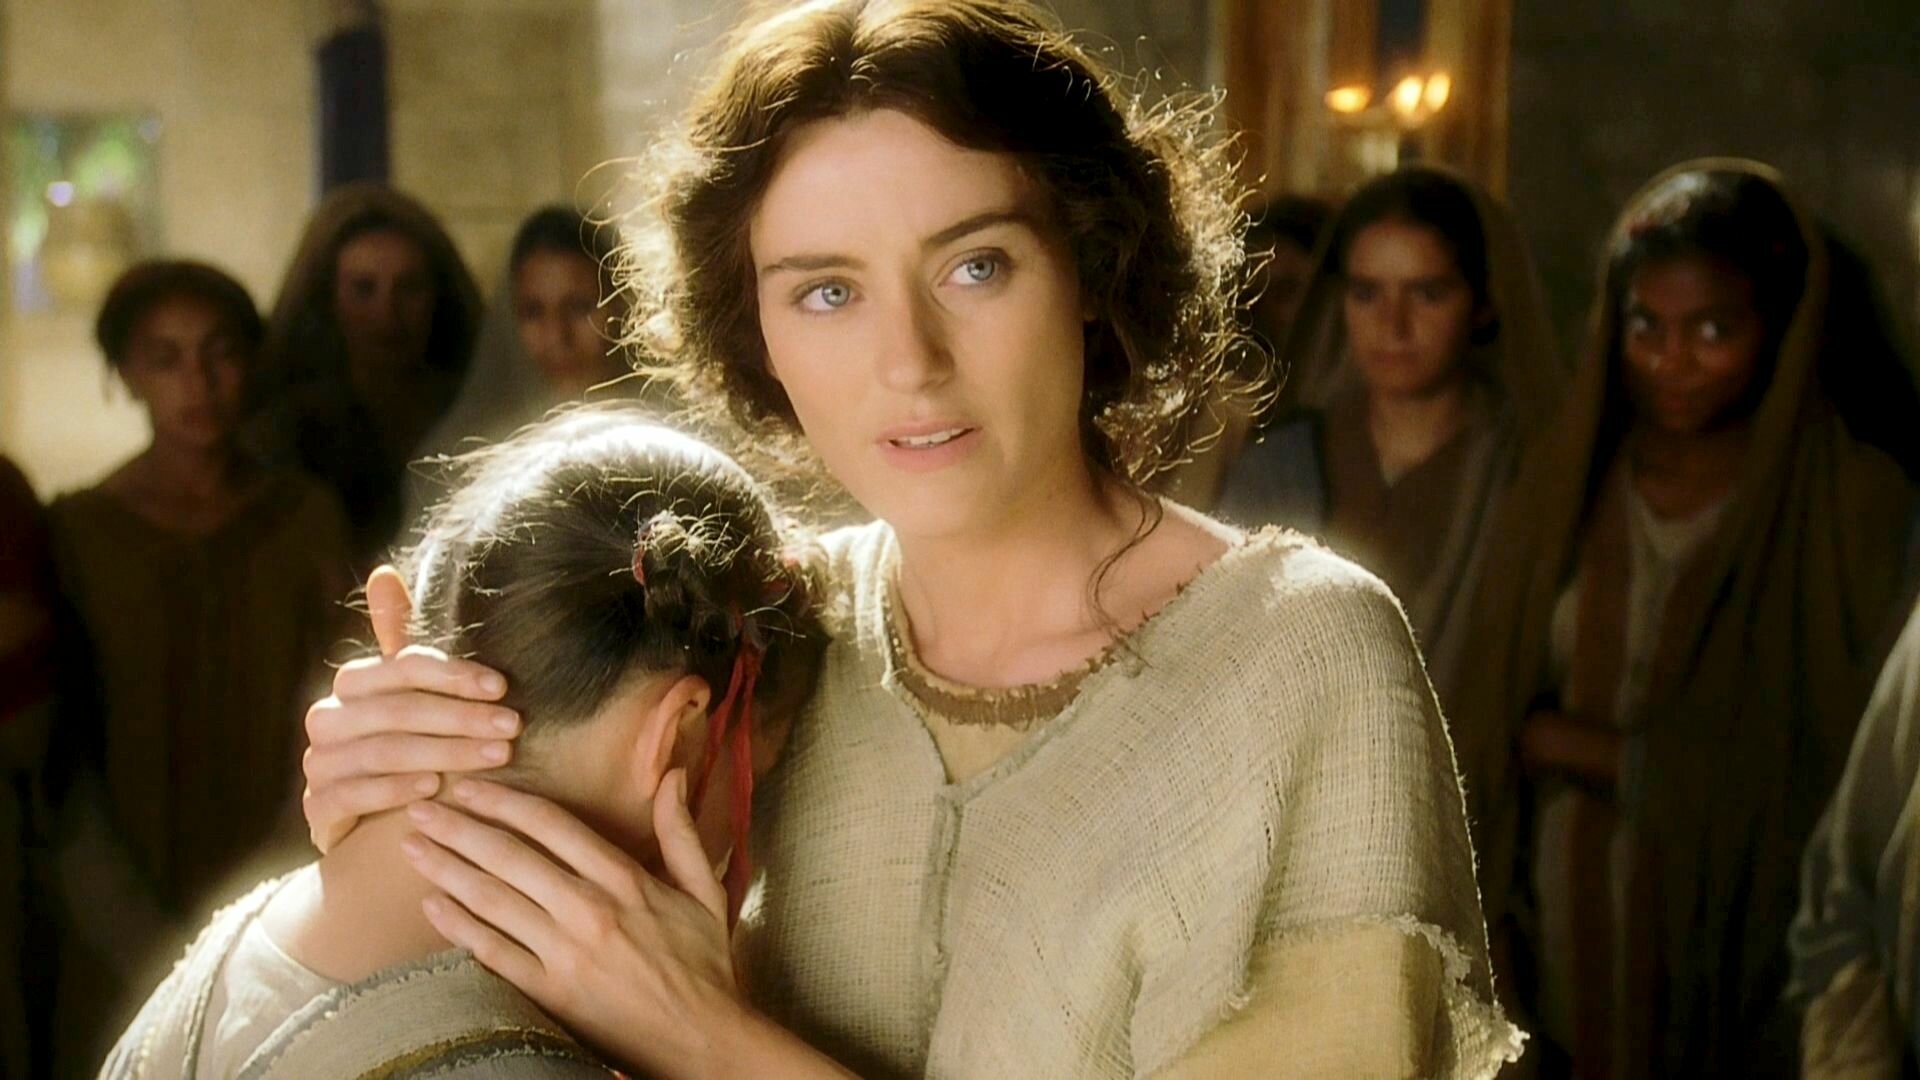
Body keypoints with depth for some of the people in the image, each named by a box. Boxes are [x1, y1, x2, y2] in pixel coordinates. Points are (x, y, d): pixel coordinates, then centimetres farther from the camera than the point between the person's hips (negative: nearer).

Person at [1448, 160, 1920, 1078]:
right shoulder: (1561, 486, 4)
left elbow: (1823, 774, -10)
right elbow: (1483, 734, 5)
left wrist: (1572, 746, -7)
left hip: (1738, 970, -3)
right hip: (1560, 958, 3)